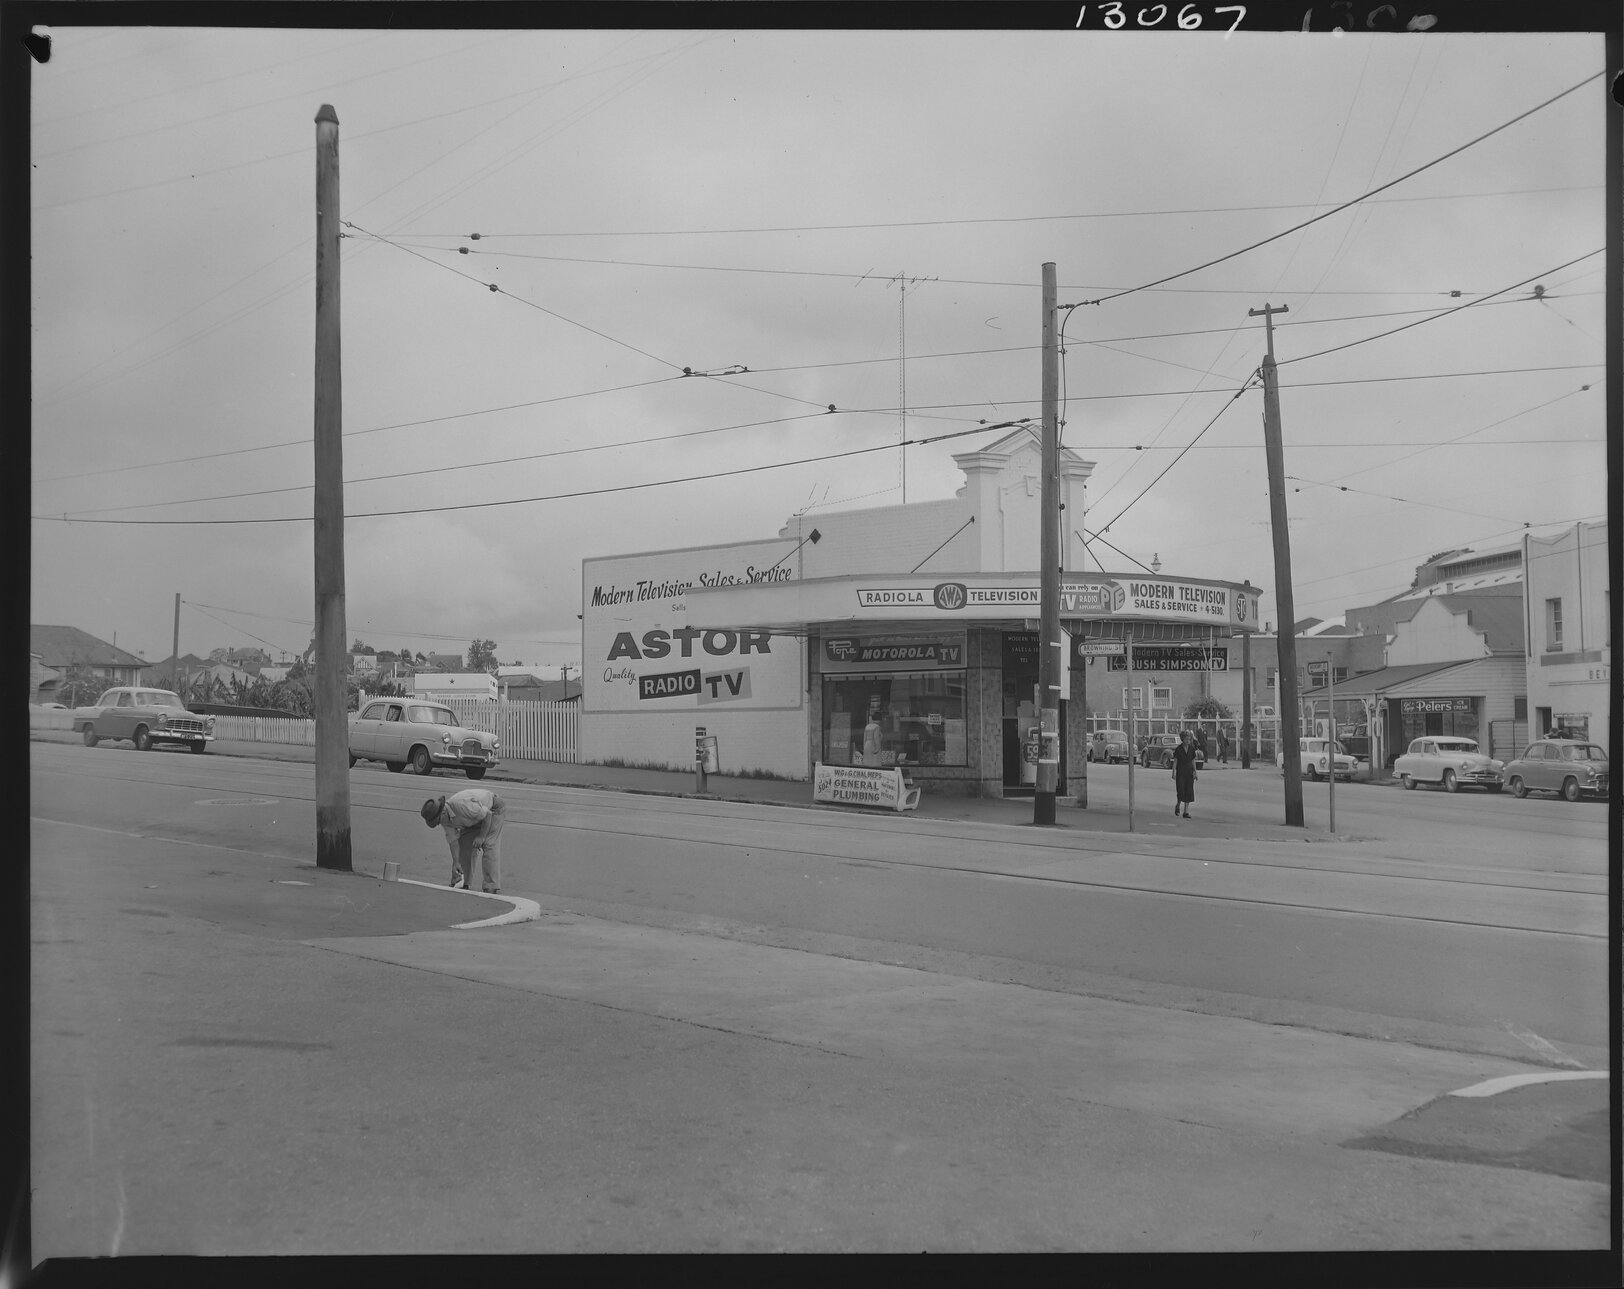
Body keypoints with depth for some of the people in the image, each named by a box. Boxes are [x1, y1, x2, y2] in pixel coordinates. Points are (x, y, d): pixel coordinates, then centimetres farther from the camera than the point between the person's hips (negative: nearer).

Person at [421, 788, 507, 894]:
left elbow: (487, 814, -29)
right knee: (464, 844, 4)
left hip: (494, 809, -8)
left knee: (489, 845, -19)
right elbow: (452, 839, -8)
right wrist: (456, 862, -12)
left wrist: (482, 836, -23)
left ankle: (491, 889, -20)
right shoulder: (444, 817, -13)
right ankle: (463, 884, 12)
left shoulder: (462, 805, -39)